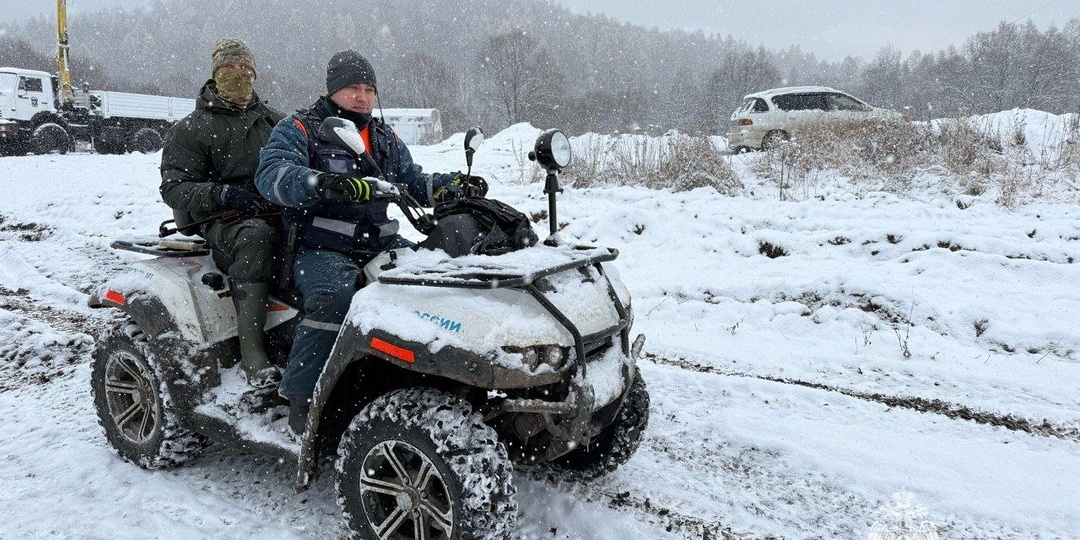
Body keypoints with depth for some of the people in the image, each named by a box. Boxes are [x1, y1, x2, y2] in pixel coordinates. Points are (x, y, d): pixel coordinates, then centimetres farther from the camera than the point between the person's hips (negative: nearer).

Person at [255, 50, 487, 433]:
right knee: (334, 297, -36)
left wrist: (455, 185, 6)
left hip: (381, 246, 6)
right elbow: (271, 175, -15)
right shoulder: (298, 129, 2)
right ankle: (301, 398, -25)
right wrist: (318, 182, -37)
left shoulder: (386, 140, 23)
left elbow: (415, 183, 26)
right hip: (321, 249, -6)